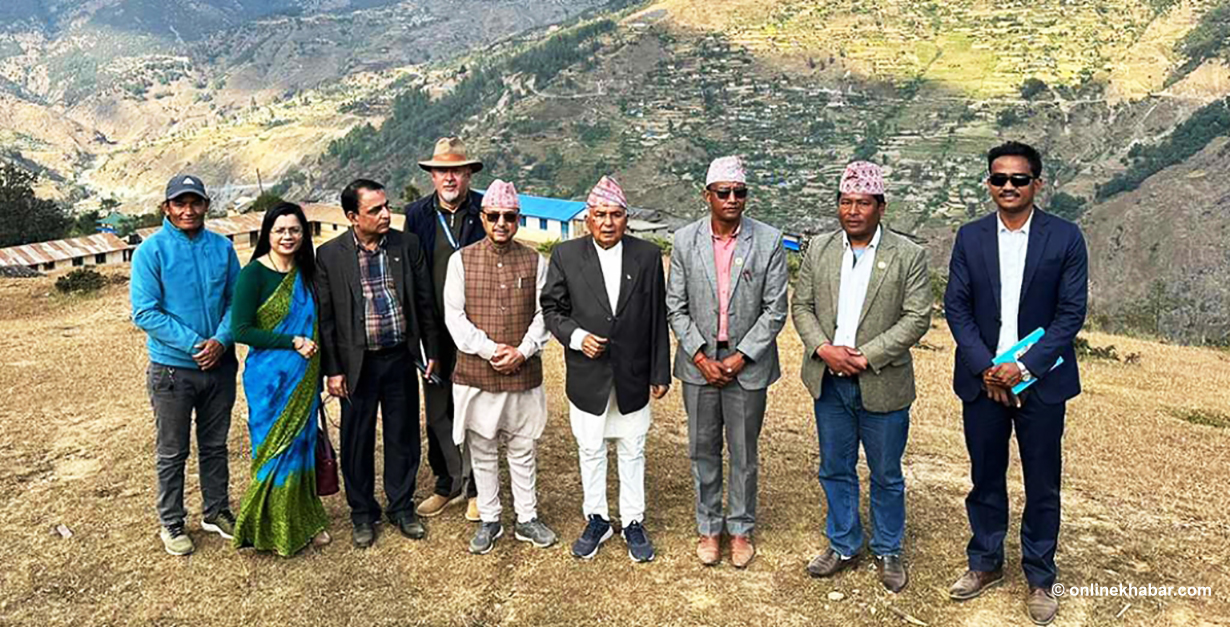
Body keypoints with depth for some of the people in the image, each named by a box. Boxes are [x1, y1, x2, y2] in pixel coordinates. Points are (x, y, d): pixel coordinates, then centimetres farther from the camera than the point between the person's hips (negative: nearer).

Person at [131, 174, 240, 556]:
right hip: (172, 368, -3)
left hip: (220, 364, 3)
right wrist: (194, 344, -18)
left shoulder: (222, 247, 1)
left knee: (215, 445, 17)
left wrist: (221, 340, -13)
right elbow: (145, 312, -13)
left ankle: (217, 512, 32)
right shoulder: (151, 251, -9)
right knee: (172, 453, 9)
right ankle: (172, 524, 25)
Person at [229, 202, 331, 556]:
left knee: (301, 445, 13)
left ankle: (303, 521, 27)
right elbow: (242, 330, -15)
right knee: (275, 450, 4)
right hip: (270, 377, -5)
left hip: (304, 378, 5)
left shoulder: (305, 273, 7)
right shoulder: (254, 274, -11)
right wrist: (293, 343, -18)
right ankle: (275, 530, 20)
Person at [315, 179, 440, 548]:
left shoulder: (407, 245, 0)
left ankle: (401, 508, 30)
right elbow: (324, 316, -2)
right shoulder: (330, 255, -5)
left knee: (403, 437, 12)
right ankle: (362, 514, 28)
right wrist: (332, 370, -4)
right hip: (357, 363, -1)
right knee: (357, 442, 10)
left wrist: (431, 351, 6)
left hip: (401, 359, 2)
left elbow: (424, 302, 6)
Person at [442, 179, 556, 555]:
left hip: (524, 373, 1)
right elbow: (454, 316, -4)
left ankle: (527, 518, 27)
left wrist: (522, 351, -13)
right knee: (482, 452, 11)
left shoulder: (534, 262, 3)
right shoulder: (461, 260, 0)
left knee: (523, 450, 12)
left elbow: (543, 315, 2)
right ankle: (489, 520, 26)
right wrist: (489, 349, -14)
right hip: (475, 374, 0)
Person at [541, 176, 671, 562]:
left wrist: (660, 372, 1)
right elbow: (552, 309, 2)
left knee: (632, 451, 12)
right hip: (587, 375, 0)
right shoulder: (565, 255, -4)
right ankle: (596, 520, 30)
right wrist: (577, 337, -17)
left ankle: (633, 523, 28)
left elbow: (657, 318, 1)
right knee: (590, 451, 13)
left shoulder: (648, 255, -2)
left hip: (633, 375, 0)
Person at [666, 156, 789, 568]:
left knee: (744, 454, 10)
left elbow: (775, 310, -5)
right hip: (699, 362, 1)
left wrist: (741, 357, -11)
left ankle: (741, 530, 28)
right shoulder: (685, 240, -1)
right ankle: (709, 528, 29)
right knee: (703, 451, 12)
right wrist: (700, 356, -8)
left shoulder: (768, 241, -6)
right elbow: (675, 306, 1)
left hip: (748, 364, -1)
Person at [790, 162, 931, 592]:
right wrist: (823, 348, -12)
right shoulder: (819, 250, 3)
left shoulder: (908, 255, -7)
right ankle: (843, 547, 33)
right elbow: (802, 306, 5)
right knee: (835, 470, 15)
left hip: (882, 385, -3)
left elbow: (917, 318, -10)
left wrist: (867, 356, -18)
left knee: (886, 476, 12)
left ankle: (888, 552, 32)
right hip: (829, 382, 3)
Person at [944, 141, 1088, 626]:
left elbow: (1072, 312, -6)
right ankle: (985, 563, 31)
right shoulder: (970, 237, 2)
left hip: (1041, 381, -1)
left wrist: (1024, 367, -15)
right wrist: (986, 368, -11)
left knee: (1042, 485, 9)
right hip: (982, 380, 2)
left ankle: (1040, 578, 26)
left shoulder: (1065, 237, -4)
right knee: (985, 477, 13)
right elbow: (956, 306, -1)